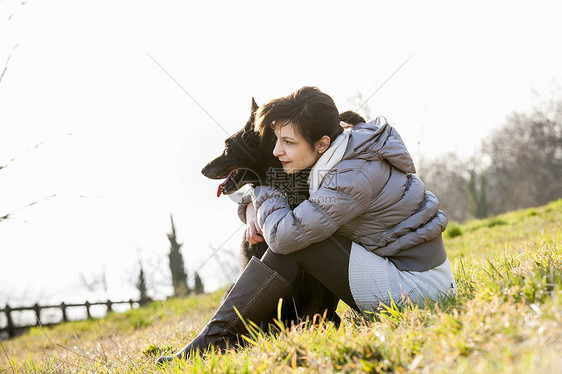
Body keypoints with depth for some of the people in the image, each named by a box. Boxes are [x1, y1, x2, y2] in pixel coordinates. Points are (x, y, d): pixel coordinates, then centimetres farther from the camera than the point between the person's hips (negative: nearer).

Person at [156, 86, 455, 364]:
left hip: (419, 284, -10)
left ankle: (217, 339, -13)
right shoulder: (335, 156, 4)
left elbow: (285, 233, -27)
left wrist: (264, 196, -7)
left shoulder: (355, 177, -25)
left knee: (291, 241, -16)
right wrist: (253, 208, -3)